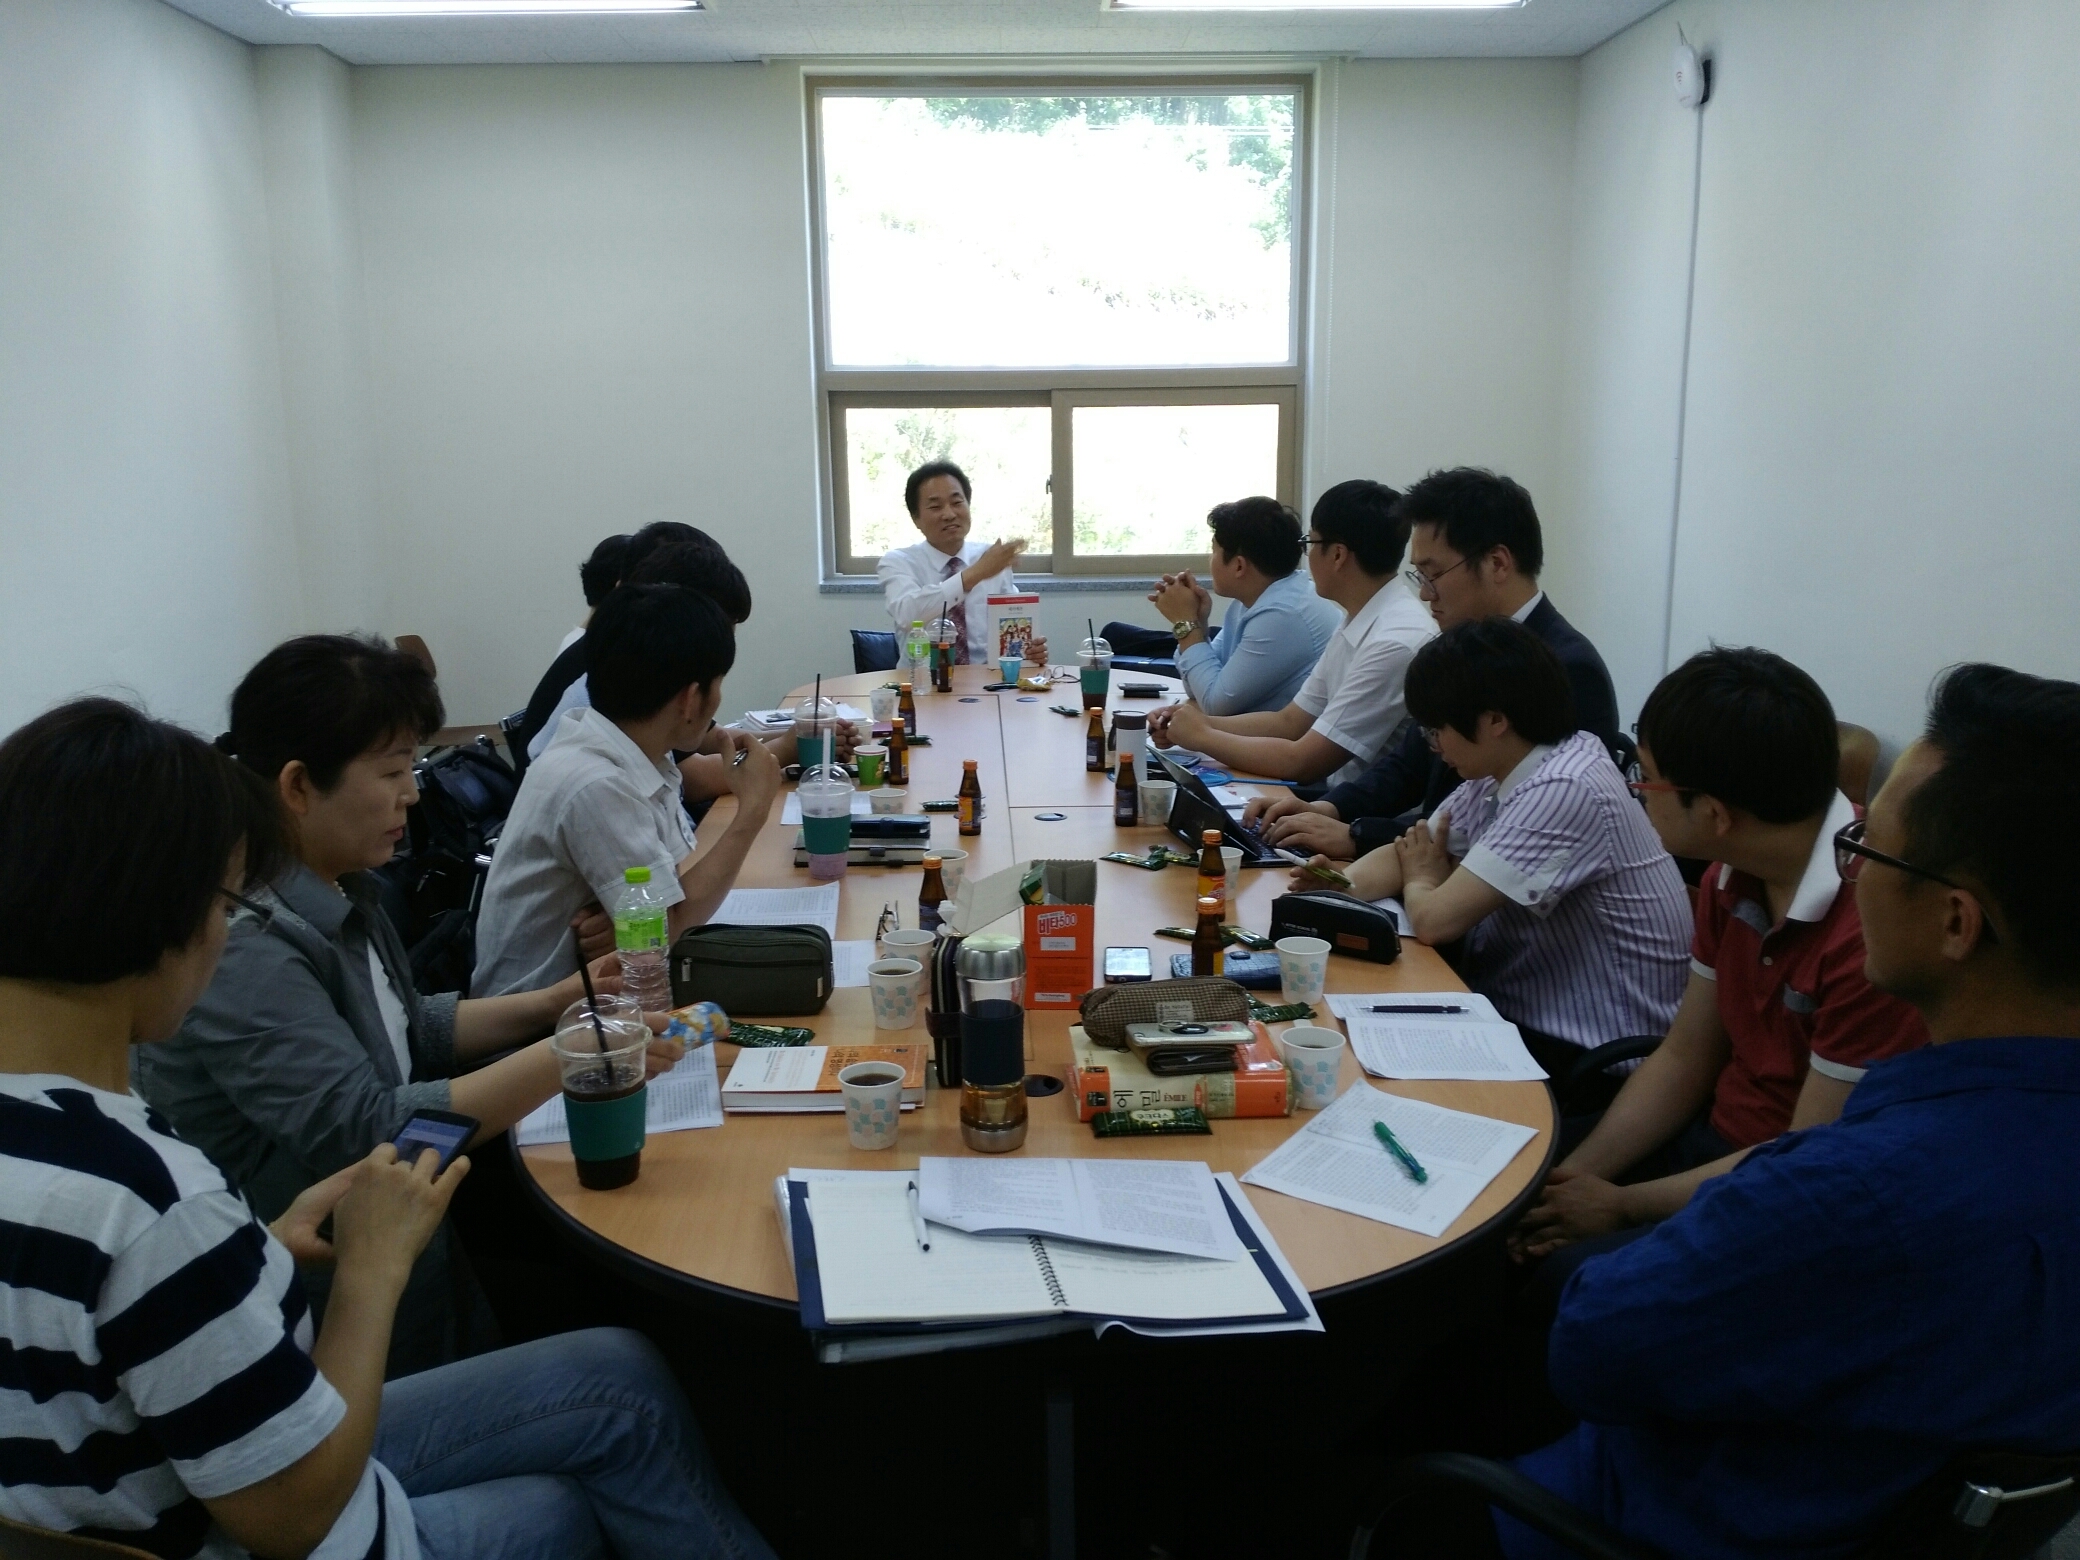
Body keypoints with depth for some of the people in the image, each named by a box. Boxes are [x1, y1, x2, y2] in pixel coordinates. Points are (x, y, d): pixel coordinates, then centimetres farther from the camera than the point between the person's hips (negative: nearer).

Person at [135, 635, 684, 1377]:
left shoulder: (340, 892, 2)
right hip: (331, 1317, -9)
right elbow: (365, 1134, -32)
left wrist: (550, 1004, 3)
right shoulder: (243, 951, -27)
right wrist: (562, 1058, -33)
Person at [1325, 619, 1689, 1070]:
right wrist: (1342, 884, -9)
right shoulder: (1498, 771, 2)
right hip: (1520, 1013, 8)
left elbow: (1435, 919, -26)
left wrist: (1419, 883, -3)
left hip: (1588, 1057, -8)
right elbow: (1412, 854, 12)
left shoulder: (1564, 791, -26)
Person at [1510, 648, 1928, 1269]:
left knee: (1571, 1281, -22)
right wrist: (1573, 1174, -6)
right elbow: (1683, 1060, 7)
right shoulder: (1731, 877, -2)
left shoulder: (1876, 923, -30)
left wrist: (1620, 1205, -14)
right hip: (1715, 1139, 8)